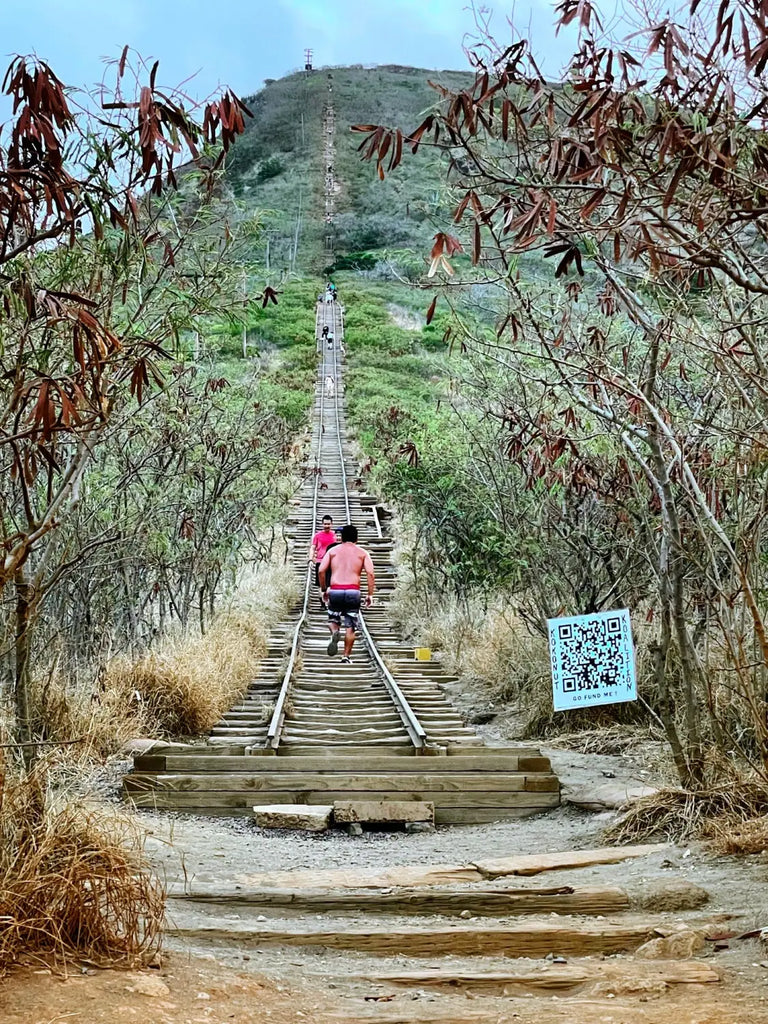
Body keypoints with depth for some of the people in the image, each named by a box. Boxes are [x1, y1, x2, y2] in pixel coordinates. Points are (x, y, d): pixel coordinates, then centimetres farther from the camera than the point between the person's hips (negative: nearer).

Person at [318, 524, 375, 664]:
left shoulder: (332, 550, 13)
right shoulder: (362, 553, 11)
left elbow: (321, 571, 3)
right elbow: (370, 574, -2)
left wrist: (324, 589, 15)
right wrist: (370, 595, 2)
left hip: (335, 591, 1)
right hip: (353, 591, -1)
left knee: (333, 620, 19)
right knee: (350, 626, 9)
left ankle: (334, 632, -13)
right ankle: (346, 656, 6)